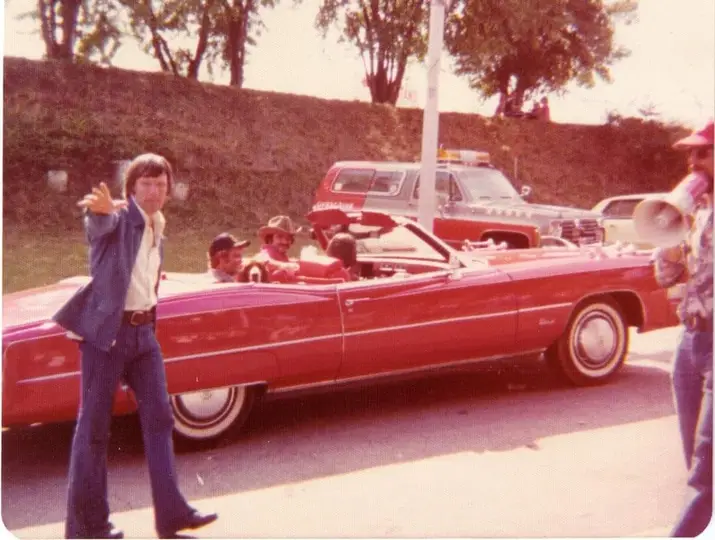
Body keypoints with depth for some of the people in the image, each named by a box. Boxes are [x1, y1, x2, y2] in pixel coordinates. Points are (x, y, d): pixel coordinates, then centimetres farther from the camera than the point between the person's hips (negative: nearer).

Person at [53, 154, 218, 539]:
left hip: (144, 330, 7)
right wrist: (101, 208, -56)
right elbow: (102, 222, -37)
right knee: (94, 426, 1)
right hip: (105, 330, -7)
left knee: (159, 418, 6)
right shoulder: (117, 216, -11)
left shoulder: (158, 225, 12)